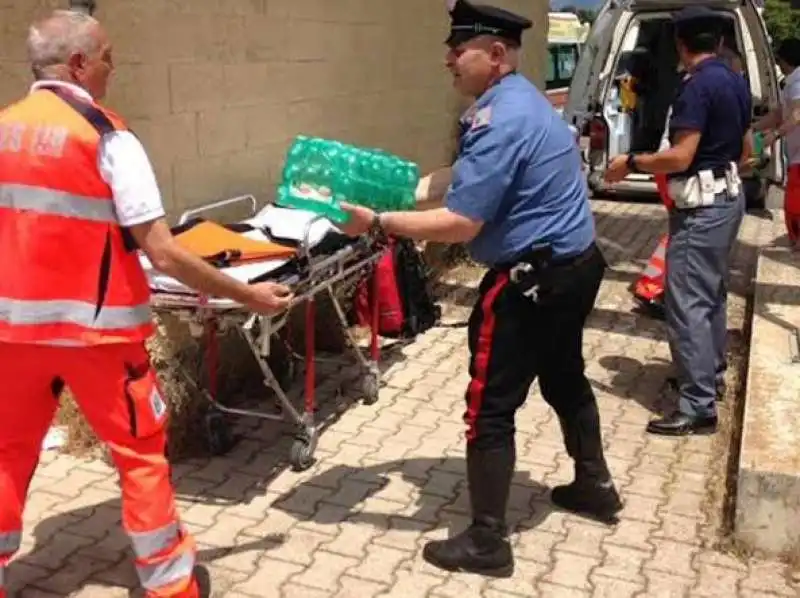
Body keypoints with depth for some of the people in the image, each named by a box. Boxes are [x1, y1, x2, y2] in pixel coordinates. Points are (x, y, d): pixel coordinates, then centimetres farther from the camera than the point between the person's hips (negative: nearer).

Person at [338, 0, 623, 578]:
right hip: (575, 263, 11)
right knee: (564, 376, 26)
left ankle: (487, 542, 10)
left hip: (532, 281, -11)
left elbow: (461, 224, -26)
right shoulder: (525, 100, 11)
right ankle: (595, 485, 45)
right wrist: (410, 205, 10)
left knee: (490, 408, -1)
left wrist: (378, 223, -21)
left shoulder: (499, 121, -22)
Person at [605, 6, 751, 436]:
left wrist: (631, 163, -11)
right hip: (728, 195, 10)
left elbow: (680, 158, -24)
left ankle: (698, 407, -8)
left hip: (701, 205, -10)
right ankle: (711, 373, 35)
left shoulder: (697, 86, -19)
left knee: (687, 302, -9)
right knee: (712, 293, 21)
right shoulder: (736, 82, 9)